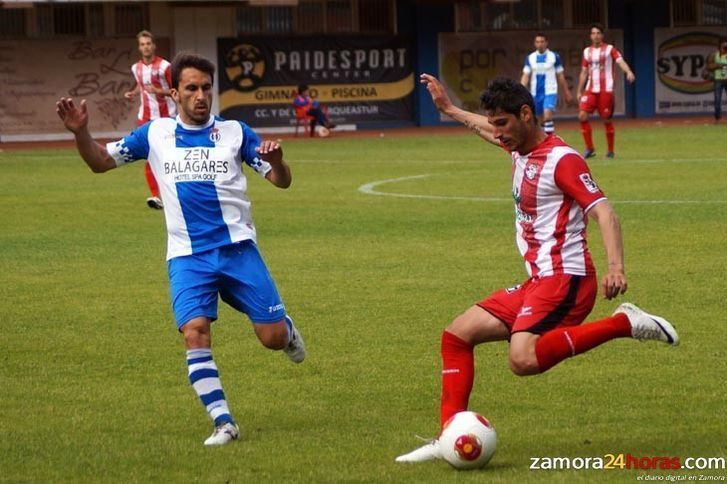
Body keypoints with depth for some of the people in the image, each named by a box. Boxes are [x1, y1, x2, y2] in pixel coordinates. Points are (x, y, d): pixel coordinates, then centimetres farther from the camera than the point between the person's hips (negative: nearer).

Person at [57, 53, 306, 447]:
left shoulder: (234, 132, 2)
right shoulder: (155, 134, 6)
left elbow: (282, 181, 2)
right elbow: (101, 161, 12)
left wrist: (276, 161, -21)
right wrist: (80, 132, -7)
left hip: (237, 248, 0)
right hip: (188, 256, 1)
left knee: (272, 337, -4)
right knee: (194, 332, -20)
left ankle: (286, 327, 35)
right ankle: (223, 423, -13)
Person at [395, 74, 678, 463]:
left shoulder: (561, 159, -12)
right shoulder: (520, 150, 15)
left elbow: (603, 212, -21)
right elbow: (490, 131, 40)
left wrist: (616, 267, -36)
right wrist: (449, 109, 50)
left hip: (564, 278, -9)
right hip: (538, 281, 9)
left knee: (523, 359, -31)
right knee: (457, 335, 9)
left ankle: (624, 323, -21)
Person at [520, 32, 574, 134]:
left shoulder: (554, 56, -1)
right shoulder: (530, 58, 5)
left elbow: (560, 76, 5)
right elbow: (525, 76, 3)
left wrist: (567, 93, 8)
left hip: (550, 92, -3)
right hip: (536, 93, 3)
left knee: (547, 116, -20)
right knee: (543, 118, 10)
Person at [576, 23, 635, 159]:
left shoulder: (609, 49, 0)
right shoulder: (587, 51, 13)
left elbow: (620, 61, -16)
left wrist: (628, 71, -36)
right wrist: (579, 91, 17)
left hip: (606, 90, -4)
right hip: (590, 90, 4)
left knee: (606, 120, -1)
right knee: (582, 115, -11)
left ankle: (610, 151, 13)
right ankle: (589, 148, -1)